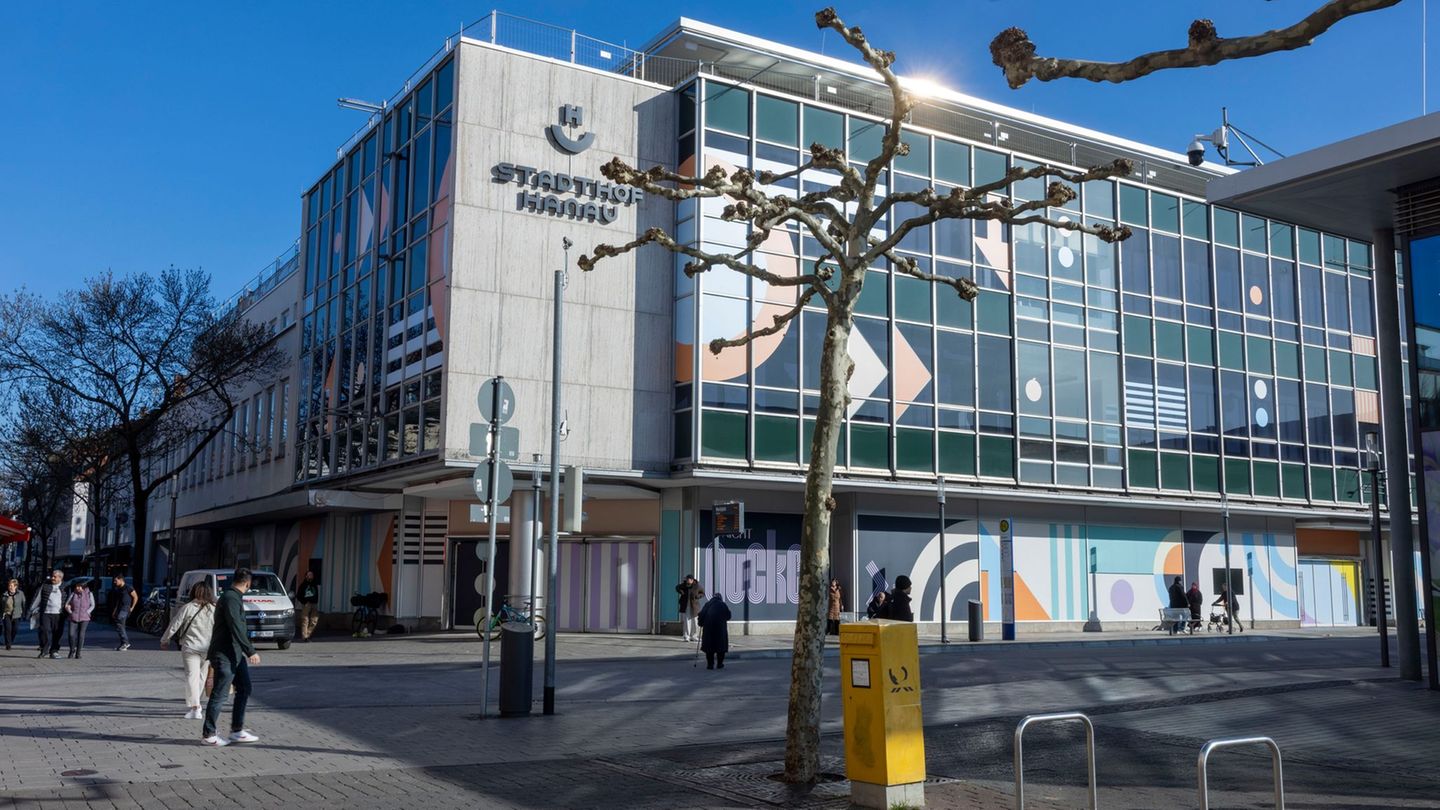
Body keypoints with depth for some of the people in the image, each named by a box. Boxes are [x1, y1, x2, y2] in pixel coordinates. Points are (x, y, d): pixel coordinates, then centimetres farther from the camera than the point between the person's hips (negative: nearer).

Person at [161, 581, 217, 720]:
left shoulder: (188, 608, -4)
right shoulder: (215, 609, -1)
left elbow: (174, 626, 0)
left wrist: (164, 640, 15)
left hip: (190, 647, -2)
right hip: (208, 648, 2)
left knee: (192, 676, -3)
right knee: (201, 676, 16)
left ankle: (195, 708, -14)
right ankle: (192, 704, 27)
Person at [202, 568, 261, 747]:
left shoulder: (234, 597, 14)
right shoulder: (231, 598, -17)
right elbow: (236, 628, -25)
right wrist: (250, 651, -27)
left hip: (235, 654, 10)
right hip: (225, 655, -10)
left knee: (244, 689, 12)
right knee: (219, 695, -2)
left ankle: (237, 730, 18)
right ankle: (208, 734, 8)